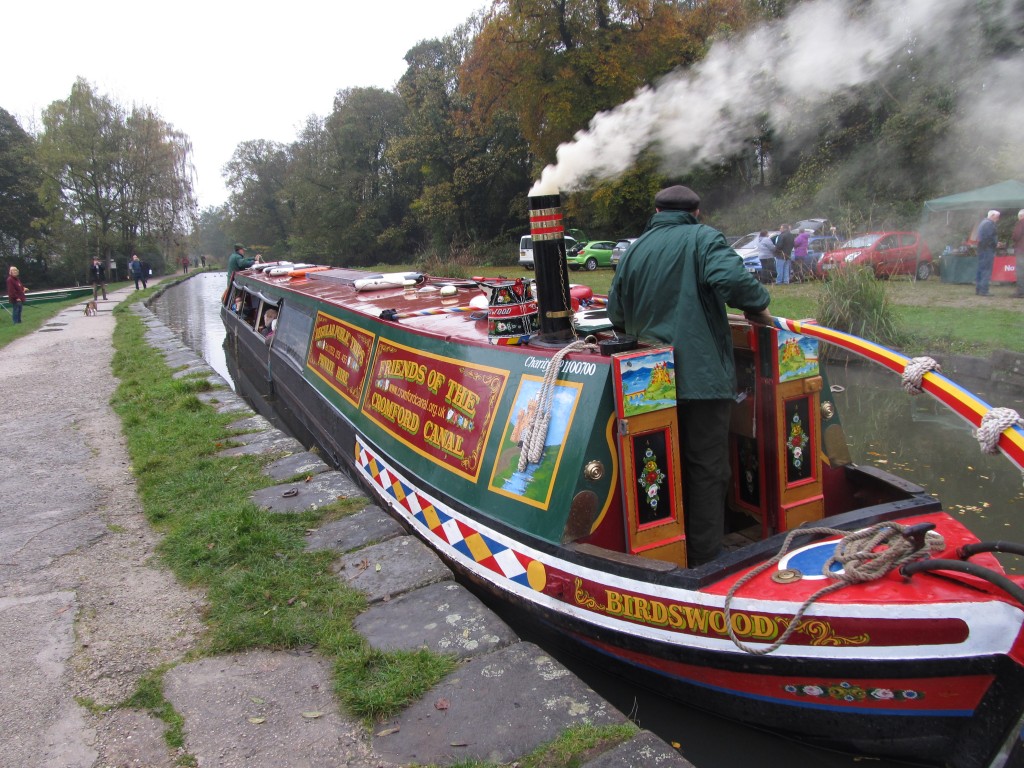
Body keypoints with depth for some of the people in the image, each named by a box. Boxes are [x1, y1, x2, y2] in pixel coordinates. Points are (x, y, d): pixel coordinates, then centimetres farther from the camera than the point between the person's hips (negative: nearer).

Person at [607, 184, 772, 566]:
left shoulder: (634, 249, 11)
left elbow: (616, 312, 13)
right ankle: (703, 553, 9)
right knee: (706, 466, 4)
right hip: (702, 374, -5)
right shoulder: (703, 238, -4)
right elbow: (730, 277, -23)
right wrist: (758, 304, -6)